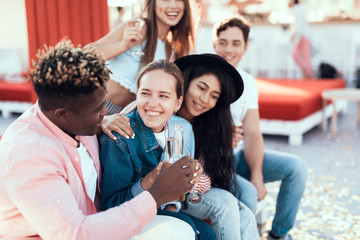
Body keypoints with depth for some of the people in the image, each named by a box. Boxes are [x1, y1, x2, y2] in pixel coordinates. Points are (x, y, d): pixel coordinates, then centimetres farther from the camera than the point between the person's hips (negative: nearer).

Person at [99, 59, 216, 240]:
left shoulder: (183, 129, -5)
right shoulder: (117, 139, -23)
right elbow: (110, 205, -21)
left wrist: (171, 207, -8)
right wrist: (151, 180, -35)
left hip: (161, 211, 5)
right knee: (185, 225, -27)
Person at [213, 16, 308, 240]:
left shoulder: (247, 82, 4)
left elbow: (252, 133, -1)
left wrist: (257, 176, -13)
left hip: (236, 155, 6)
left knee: (296, 166, -5)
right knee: (247, 193, -31)